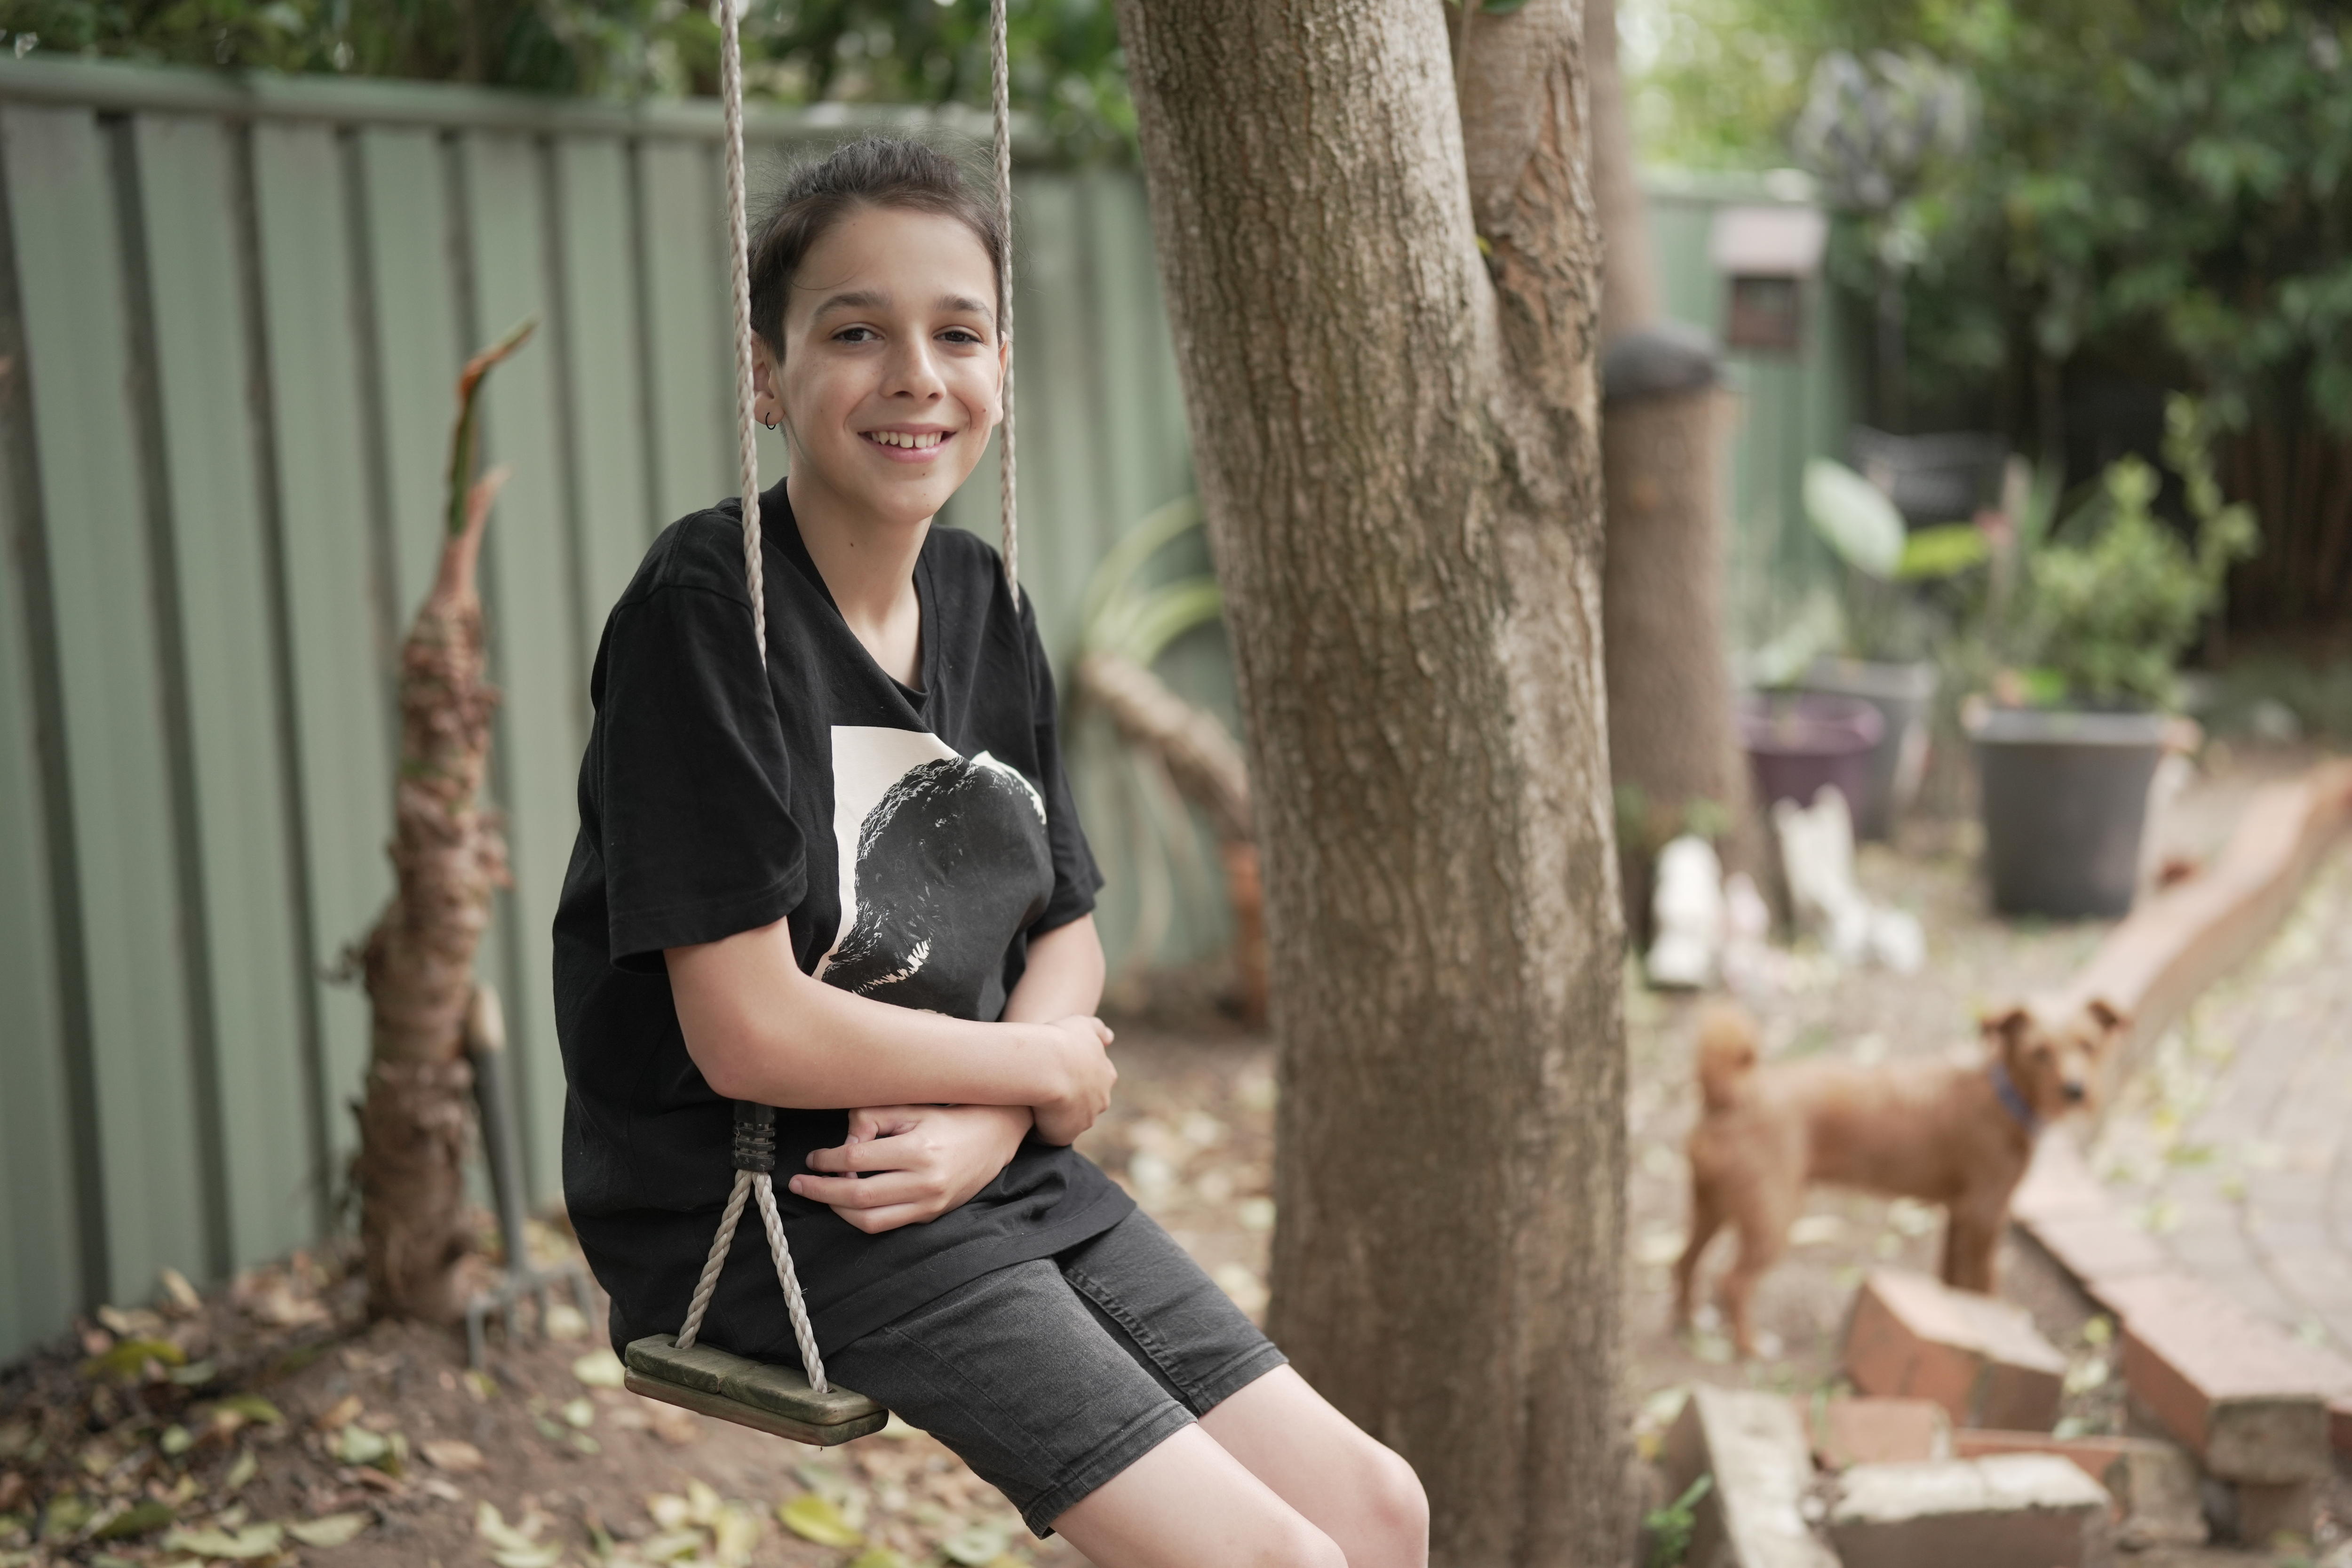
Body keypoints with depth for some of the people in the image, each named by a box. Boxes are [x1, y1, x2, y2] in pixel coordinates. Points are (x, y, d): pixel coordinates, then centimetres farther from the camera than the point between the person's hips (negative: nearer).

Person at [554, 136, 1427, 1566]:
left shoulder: (986, 605, 6)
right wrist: (1052, 1068, -8)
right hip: (770, 1212, -7)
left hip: (995, 1173, 7)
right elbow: (748, 1031, -20)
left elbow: (1067, 935, 10)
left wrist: (987, 1121, -11)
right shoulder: (711, 607, -16)